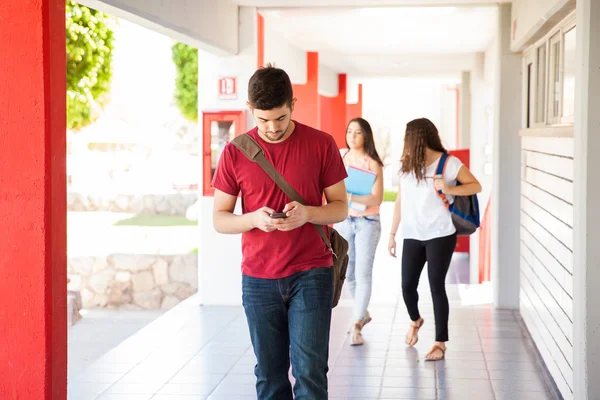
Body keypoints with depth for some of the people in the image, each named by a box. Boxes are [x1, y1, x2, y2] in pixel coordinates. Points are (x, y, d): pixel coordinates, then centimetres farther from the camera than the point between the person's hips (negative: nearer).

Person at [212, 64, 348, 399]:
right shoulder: (236, 152, 0)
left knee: (310, 371, -5)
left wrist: (307, 213, -18)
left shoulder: (321, 144, -2)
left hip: (311, 273, -1)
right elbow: (219, 219, 4)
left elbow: (341, 207, 3)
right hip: (258, 279, 2)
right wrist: (254, 218, -18)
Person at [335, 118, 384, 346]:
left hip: (367, 222, -4)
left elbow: (377, 199, -13)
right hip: (343, 221, 4)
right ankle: (363, 314, 32)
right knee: (348, 274, 11)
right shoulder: (340, 160, 6)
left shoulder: (373, 164, -5)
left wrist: (352, 197, -27)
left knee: (363, 274, -8)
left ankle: (356, 326, -6)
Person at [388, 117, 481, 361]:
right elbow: (400, 201, 13)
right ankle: (415, 320, 36)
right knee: (407, 285, 2)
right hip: (412, 236, 4)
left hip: (440, 235, -4)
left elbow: (476, 186, -3)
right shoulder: (407, 165, 9)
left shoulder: (449, 163, -5)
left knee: (436, 286, -5)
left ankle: (440, 342, 5)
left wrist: (449, 189, -19)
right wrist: (392, 234, 13)